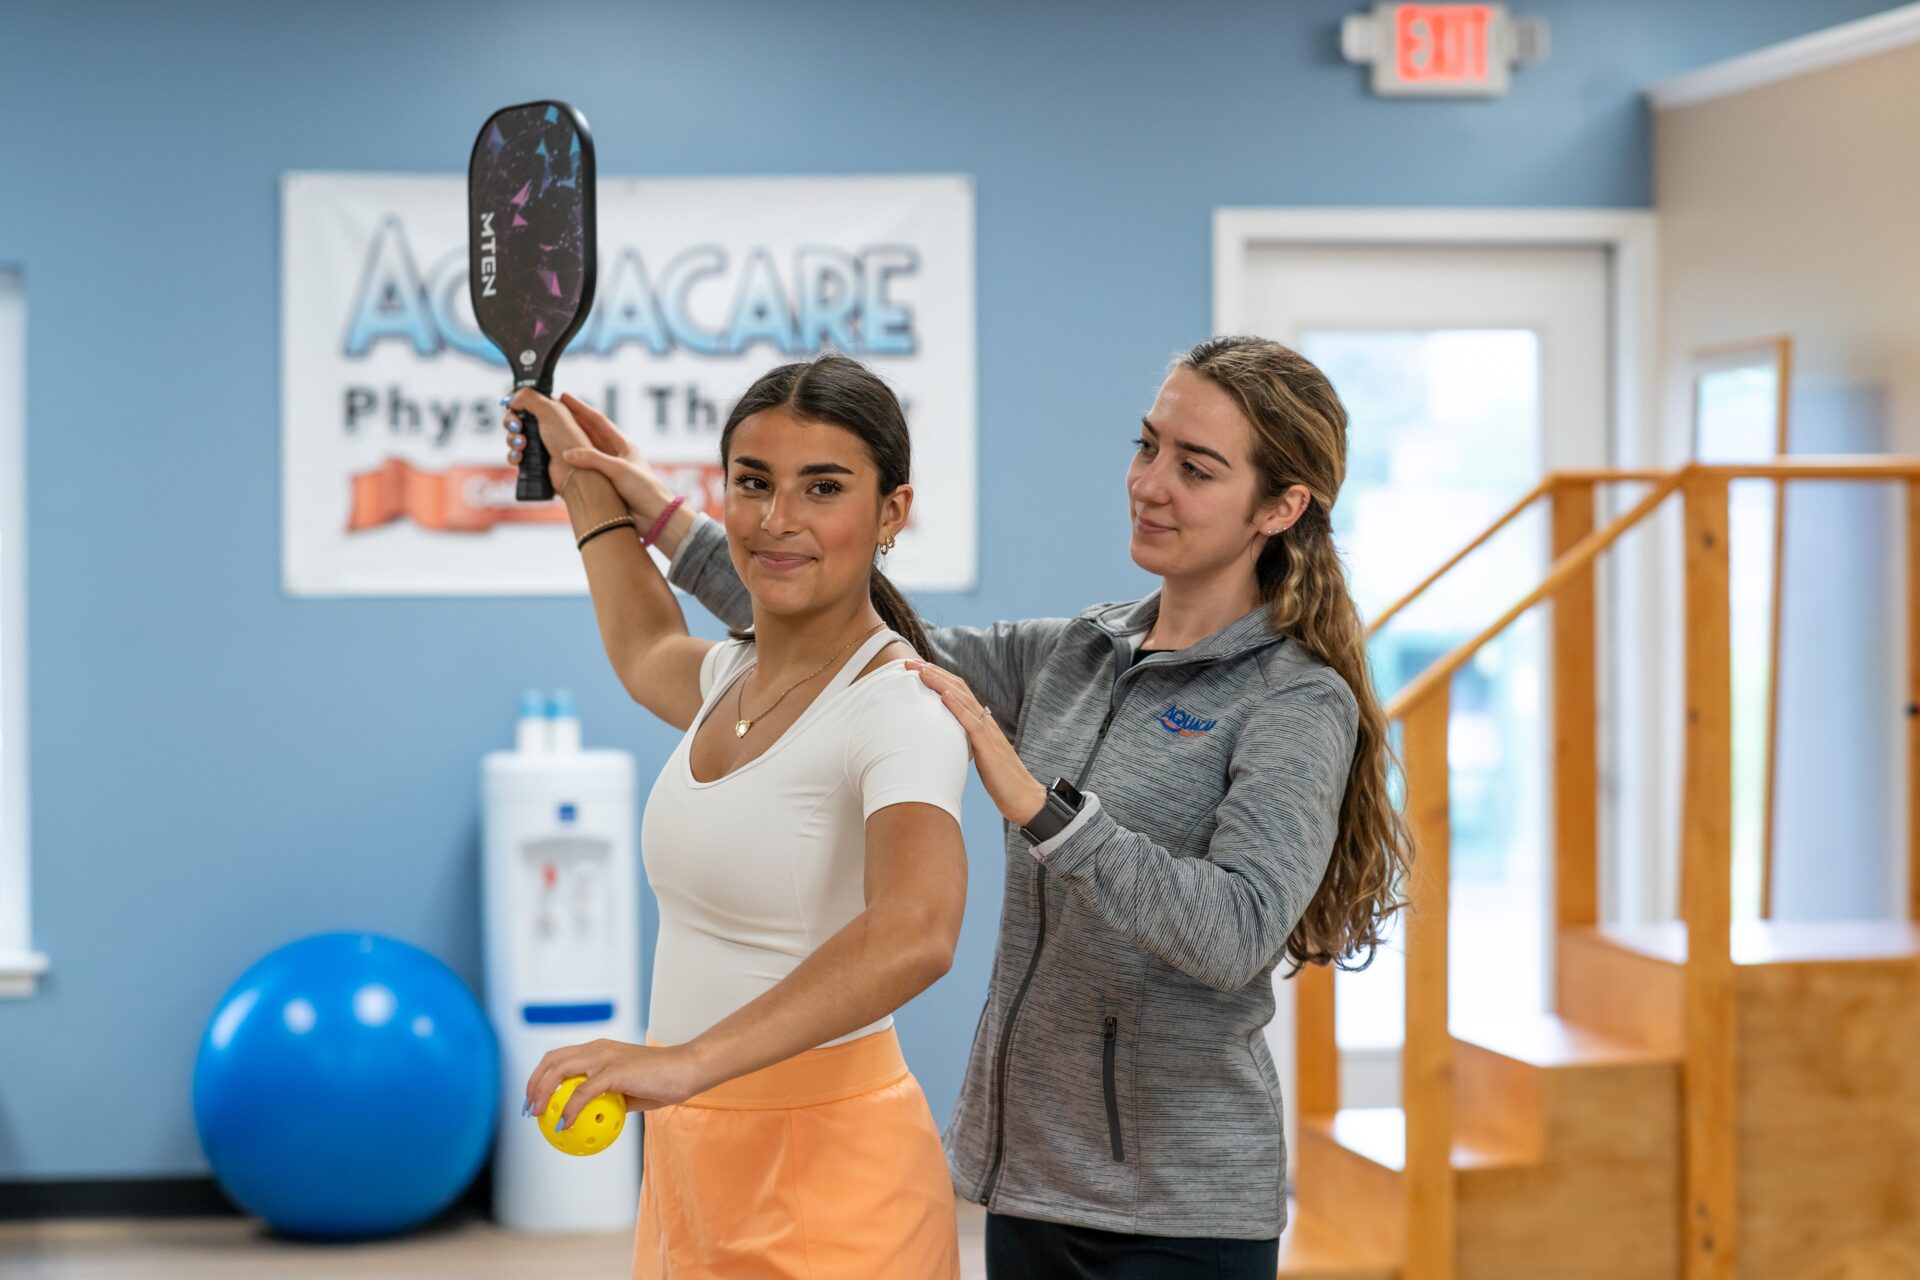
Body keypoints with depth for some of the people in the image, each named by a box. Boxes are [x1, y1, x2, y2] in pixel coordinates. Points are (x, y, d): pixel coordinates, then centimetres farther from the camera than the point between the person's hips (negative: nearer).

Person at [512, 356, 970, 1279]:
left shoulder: (900, 708, -19)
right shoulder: (734, 677, 7)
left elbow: (913, 934, -38)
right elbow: (648, 654, 34)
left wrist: (692, 1061, -48)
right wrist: (587, 483, 38)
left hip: (828, 1177, -8)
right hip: (687, 1162, 8)